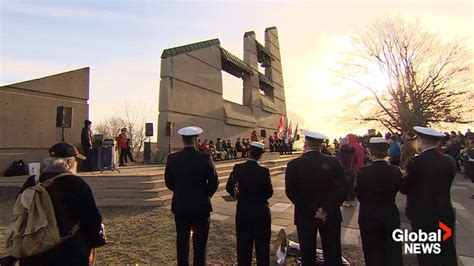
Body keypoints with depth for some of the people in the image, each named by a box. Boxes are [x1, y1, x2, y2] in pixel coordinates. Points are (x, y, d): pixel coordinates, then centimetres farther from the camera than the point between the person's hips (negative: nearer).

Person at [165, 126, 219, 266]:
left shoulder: (172, 158, -8)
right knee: (200, 242, 11)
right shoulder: (205, 158, -15)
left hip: (180, 206, 2)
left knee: (182, 241, 17)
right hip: (201, 206, -2)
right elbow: (214, 182, -11)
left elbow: (169, 182, 1)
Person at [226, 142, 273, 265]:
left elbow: (229, 187, -1)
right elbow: (269, 192, -10)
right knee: (262, 244, 13)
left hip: (242, 212, 2)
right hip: (261, 212, -2)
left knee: (243, 244, 16)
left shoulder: (237, 168, -9)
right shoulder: (263, 171, -17)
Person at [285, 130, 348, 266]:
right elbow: (343, 189, -11)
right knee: (332, 254, 17)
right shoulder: (334, 162, -8)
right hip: (330, 216, 1)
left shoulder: (294, 165, -11)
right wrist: (328, 210, -13)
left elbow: (291, 193, -13)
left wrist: (311, 211, -8)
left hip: (305, 217, -1)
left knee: (308, 254, 15)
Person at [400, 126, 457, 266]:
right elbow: (444, 185, 8)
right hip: (445, 215, 5)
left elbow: (404, 189, -12)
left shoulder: (417, 162, -19)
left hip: (423, 216, -5)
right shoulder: (449, 160, -1)